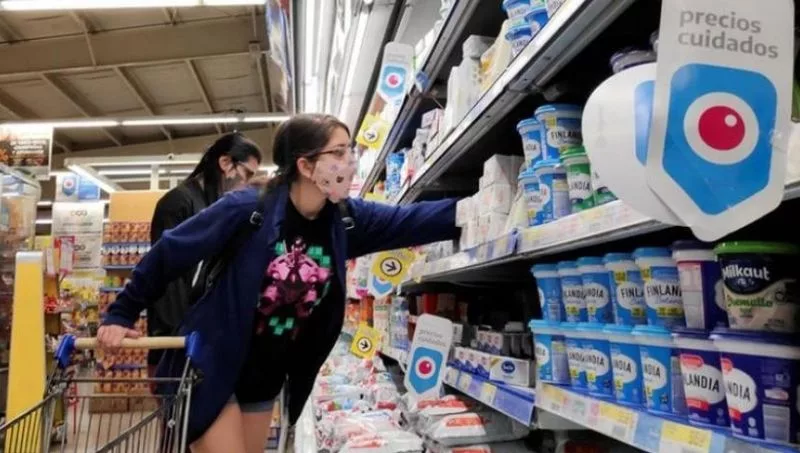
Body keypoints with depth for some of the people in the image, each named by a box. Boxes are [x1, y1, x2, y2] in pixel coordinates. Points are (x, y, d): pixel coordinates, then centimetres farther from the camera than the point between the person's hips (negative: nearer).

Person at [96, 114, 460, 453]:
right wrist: (120, 315, -6)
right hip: (210, 371, -6)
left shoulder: (344, 220, -7)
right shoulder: (247, 210, -22)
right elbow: (168, 252, -12)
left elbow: (412, 220, -15)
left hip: (265, 380, 6)